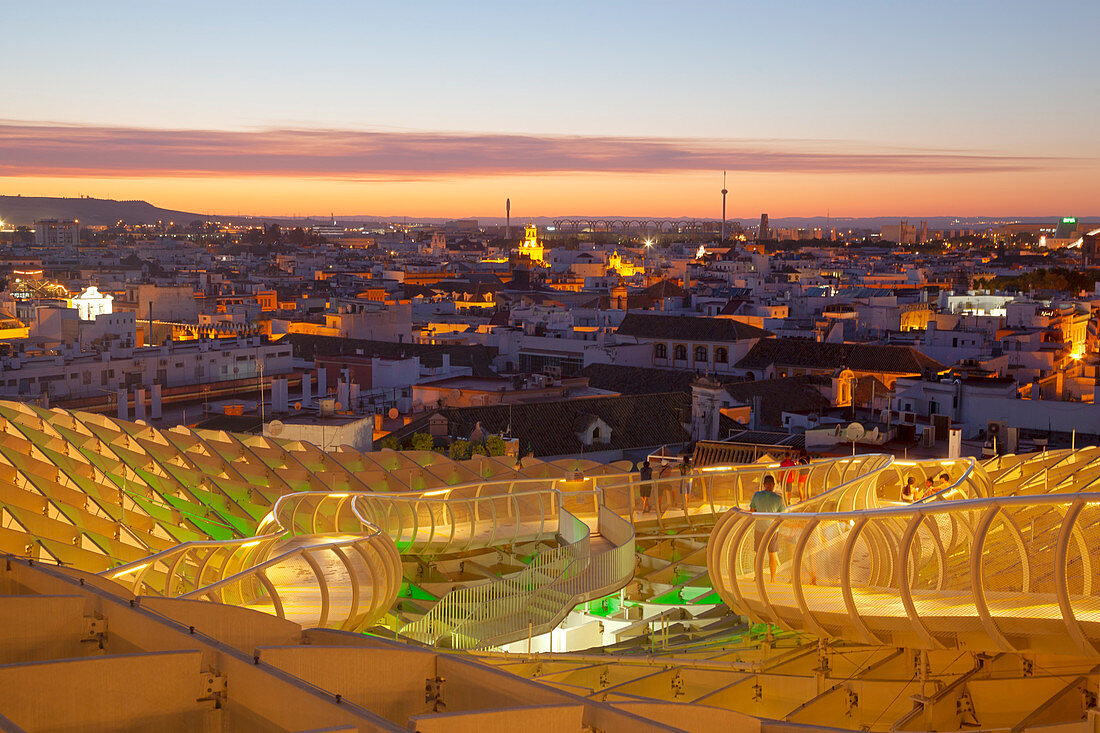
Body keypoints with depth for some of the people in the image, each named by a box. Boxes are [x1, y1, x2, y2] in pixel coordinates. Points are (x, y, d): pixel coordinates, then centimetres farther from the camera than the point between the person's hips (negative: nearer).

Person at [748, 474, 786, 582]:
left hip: (759, 529, 1)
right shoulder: (778, 499, -14)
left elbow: (752, 512, -2)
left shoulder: (757, 495, -11)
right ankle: (772, 579, 19)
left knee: (759, 553, 16)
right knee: (772, 554, 13)